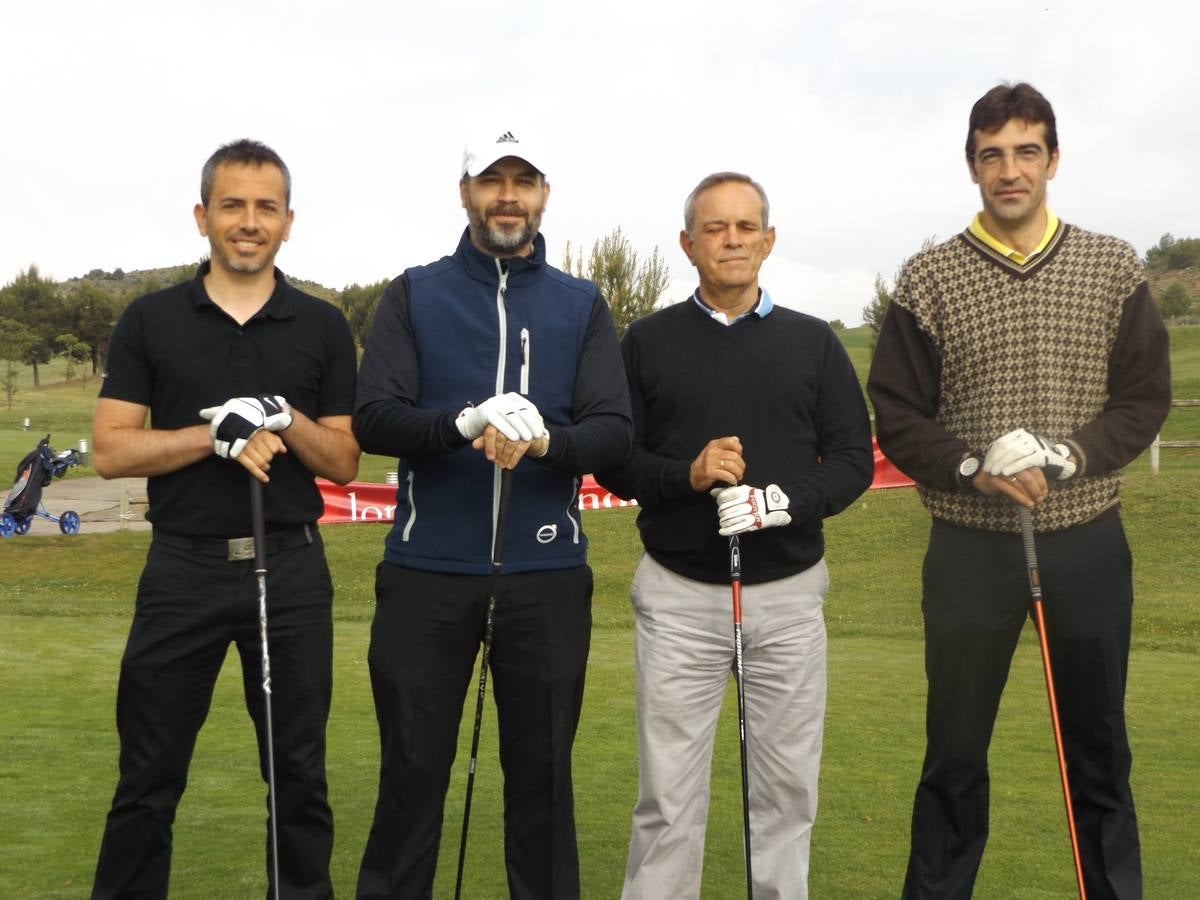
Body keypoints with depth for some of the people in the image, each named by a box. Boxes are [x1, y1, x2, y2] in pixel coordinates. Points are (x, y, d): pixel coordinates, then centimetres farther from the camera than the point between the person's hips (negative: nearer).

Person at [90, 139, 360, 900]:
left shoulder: (324, 326, 5)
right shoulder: (151, 320, 3)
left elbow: (343, 462, 4)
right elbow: (111, 451, -3)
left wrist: (286, 422, -15)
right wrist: (218, 434, -16)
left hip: (292, 568, 1)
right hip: (184, 567, 0)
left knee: (300, 773, 8)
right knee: (149, 773, 7)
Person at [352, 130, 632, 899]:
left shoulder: (583, 305, 8)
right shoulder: (413, 295, 5)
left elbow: (615, 431, -2)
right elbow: (373, 418, -6)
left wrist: (543, 441, -22)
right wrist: (464, 426, -24)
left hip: (547, 573, 1)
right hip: (428, 569, 0)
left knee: (543, 772, 9)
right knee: (412, 770, 8)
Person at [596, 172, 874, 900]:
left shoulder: (814, 342, 6)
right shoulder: (648, 340, 4)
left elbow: (854, 459, 3)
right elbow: (612, 457, 3)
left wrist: (787, 500, -16)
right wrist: (685, 475, -16)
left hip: (788, 594, 1)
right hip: (678, 594, -1)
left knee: (787, 786, 8)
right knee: (668, 793, 2)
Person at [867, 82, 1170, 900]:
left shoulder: (1114, 268, 4)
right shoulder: (928, 279, 0)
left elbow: (1146, 399, 2)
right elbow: (896, 415, -1)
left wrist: (1069, 457, -15)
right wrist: (971, 468, -17)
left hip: (1088, 544, 1)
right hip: (970, 548, -1)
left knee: (1100, 749, 11)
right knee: (955, 751, 8)